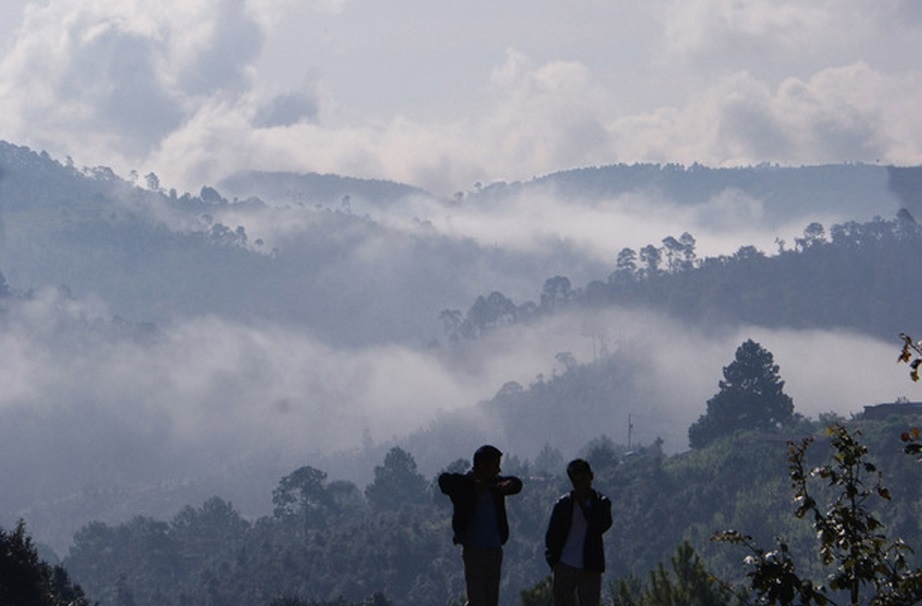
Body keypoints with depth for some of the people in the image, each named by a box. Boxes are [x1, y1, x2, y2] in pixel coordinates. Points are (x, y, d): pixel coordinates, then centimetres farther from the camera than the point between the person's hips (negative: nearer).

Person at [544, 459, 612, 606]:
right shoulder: (564, 504, 5)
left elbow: (603, 526, -10)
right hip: (565, 566, 0)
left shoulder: (601, 503, 6)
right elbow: (551, 535, 6)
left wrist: (583, 505, -12)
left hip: (590, 568, 0)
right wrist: (552, 559, -4)